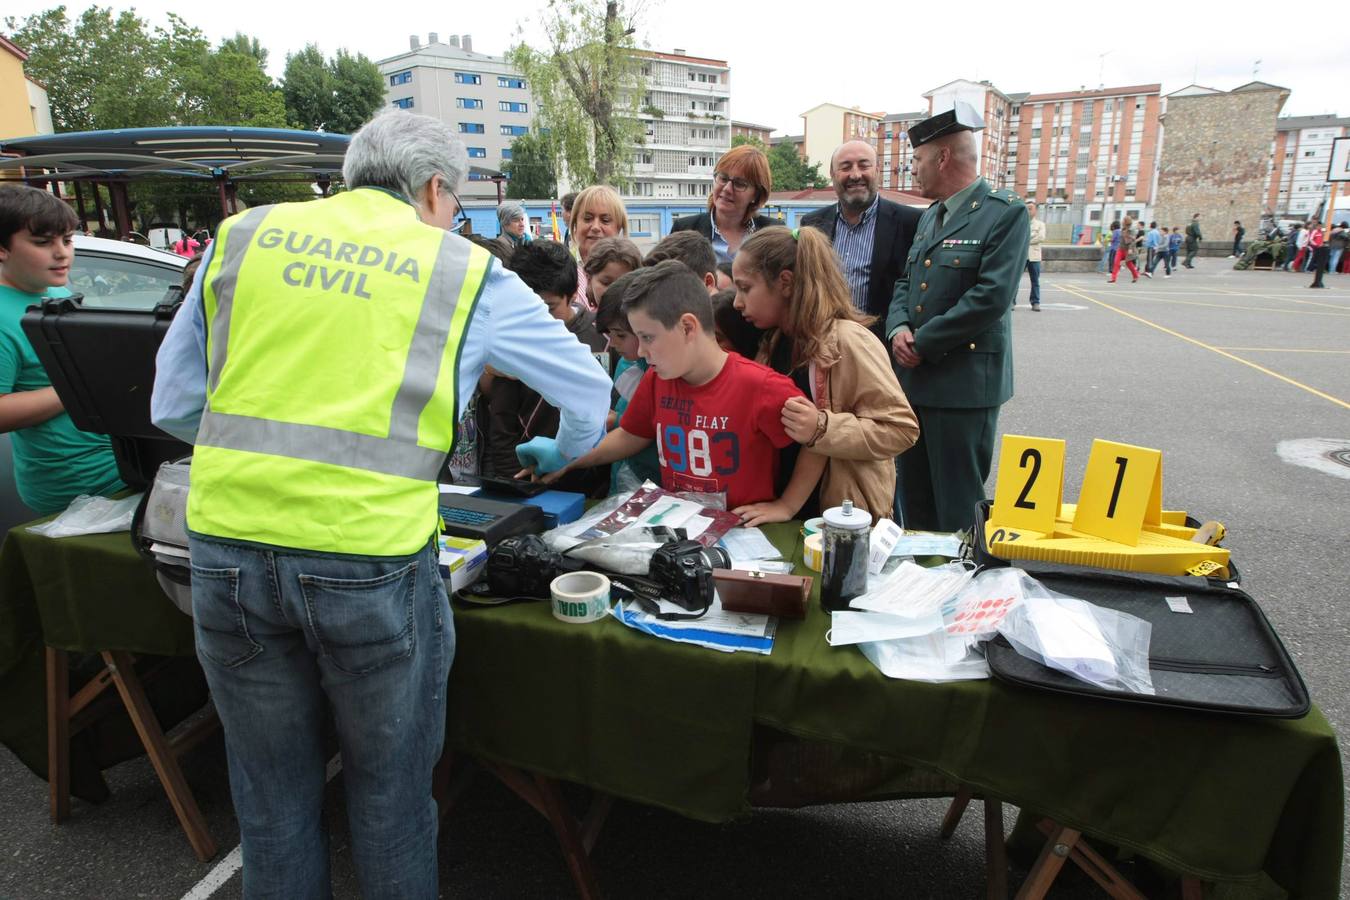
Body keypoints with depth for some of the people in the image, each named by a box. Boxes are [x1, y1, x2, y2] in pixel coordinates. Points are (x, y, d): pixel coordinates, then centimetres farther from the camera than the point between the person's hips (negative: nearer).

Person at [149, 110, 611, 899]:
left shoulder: (242, 237, 11)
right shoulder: (464, 270, 4)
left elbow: (173, 405, 14)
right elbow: (590, 389, 11)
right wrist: (559, 459, 29)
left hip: (228, 544, 3)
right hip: (372, 558, -3)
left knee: (273, 799, 21)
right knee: (391, 793, 18)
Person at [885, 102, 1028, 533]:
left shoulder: (1005, 213, -9)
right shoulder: (929, 217, 17)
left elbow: (991, 297, -18)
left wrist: (923, 344, -14)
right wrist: (898, 328, -4)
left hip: (965, 381, -8)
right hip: (915, 378, 8)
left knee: (958, 506, 0)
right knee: (914, 496, 16)